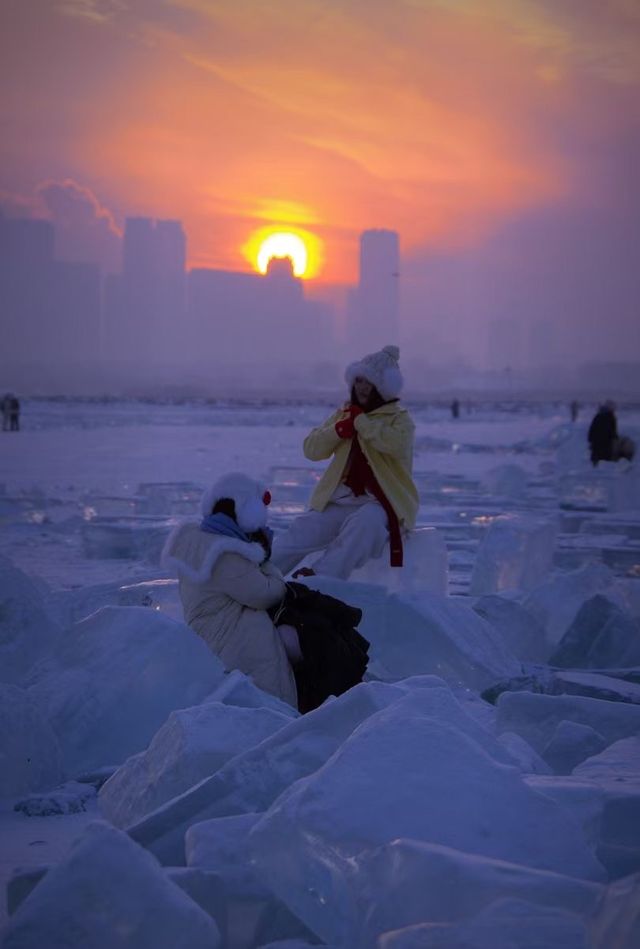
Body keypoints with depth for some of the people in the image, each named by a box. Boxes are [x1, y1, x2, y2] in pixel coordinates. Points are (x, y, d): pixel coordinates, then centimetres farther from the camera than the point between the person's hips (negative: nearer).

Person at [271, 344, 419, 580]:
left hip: (382, 503, -5)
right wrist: (339, 429, -6)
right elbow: (311, 449, 11)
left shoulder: (399, 418, 3)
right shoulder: (344, 414, 17)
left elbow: (396, 443, -22)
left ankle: (320, 577, -48)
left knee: (365, 524, -39)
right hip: (340, 502, 5)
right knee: (300, 532, -18)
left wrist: (360, 421, -13)